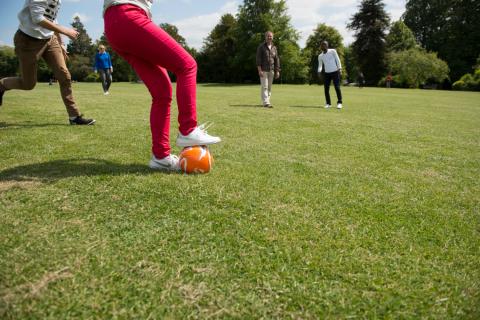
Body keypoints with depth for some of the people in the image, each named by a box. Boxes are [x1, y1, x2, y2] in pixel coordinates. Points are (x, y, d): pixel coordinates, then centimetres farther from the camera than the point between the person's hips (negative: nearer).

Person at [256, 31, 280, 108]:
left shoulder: (274, 48, 12)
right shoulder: (261, 47, -1)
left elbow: (277, 59, 12)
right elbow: (258, 59, -7)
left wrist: (277, 71, 6)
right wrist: (259, 70, -16)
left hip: (271, 70, 5)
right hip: (263, 70, -5)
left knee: (269, 87, 5)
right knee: (264, 86, -9)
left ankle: (266, 101, 11)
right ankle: (266, 103, -13)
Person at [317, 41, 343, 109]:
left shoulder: (332, 51, 1)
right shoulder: (320, 56, 9)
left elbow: (337, 60, 0)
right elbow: (320, 65, 15)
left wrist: (339, 68, -10)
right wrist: (319, 71, -5)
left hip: (335, 72, -3)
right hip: (327, 73, 3)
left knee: (337, 87, -9)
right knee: (326, 88, -2)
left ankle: (339, 103, -1)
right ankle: (328, 103, 9)